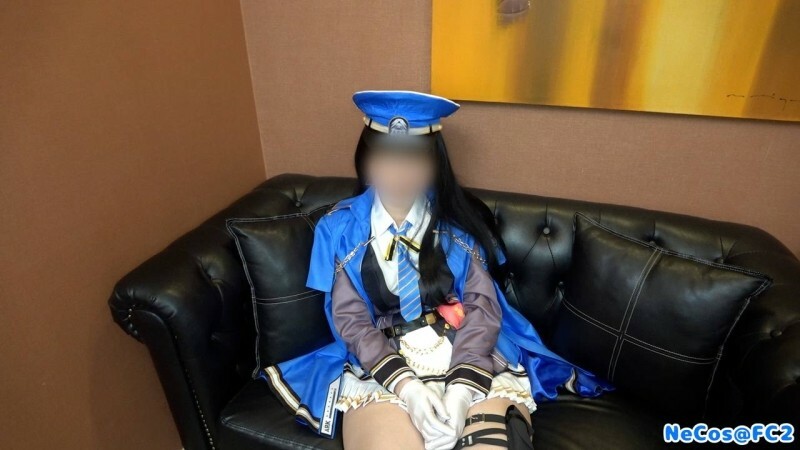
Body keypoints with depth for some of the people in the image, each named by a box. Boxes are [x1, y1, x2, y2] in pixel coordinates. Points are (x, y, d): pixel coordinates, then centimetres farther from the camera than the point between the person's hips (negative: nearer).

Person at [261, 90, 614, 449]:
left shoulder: (459, 219, 3)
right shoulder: (341, 227, 2)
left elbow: (483, 307, -2)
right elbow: (350, 319, -2)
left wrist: (461, 389, -17)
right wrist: (406, 385, -16)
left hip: (467, 360, 1)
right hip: (382, 366, 0)